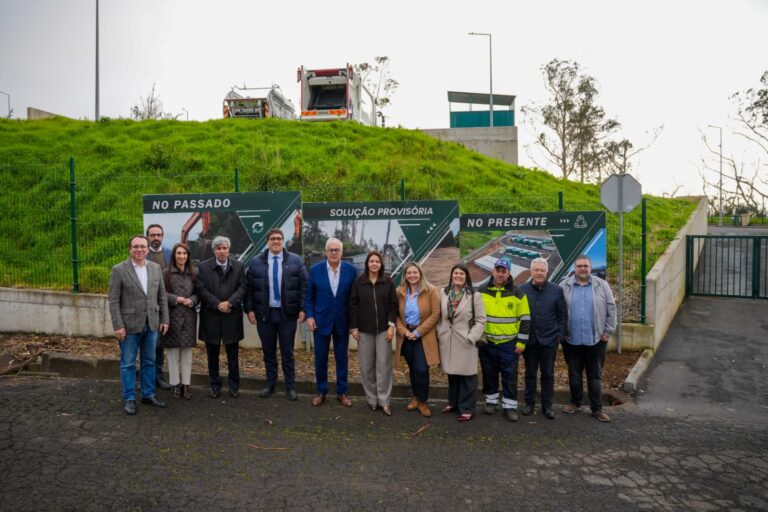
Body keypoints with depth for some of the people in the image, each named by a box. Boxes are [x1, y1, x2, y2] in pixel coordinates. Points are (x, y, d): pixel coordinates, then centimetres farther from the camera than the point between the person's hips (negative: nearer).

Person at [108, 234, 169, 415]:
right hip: (129, 325, -4)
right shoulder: (119, 270, -8)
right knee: (128, 364, 7)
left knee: (149, 361, 13)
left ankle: (148, 395, 26)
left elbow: (162, 296, 8)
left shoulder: (155, 268, 4)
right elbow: (114, 301, -9)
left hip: (151, 324, 4)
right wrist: (118, 326, -13)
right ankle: (129, 399, 20)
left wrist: (164, 319, 5)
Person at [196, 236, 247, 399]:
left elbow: (242, 287, -1)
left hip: (232, 316, 0)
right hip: (211, 316, 0)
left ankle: (234, 385, 19)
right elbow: (201, 289, -4)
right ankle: (215, 385, 21)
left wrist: (229, 302, -15)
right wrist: (218, 304, -13)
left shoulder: (238, 266, 5)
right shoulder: (203, 266, 2)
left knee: (233, 354, 7)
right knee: (213, 354, 9)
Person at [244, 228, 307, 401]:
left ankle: (290, 386, 18)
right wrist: (250, 309, -2)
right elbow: (249, 288, 4)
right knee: (268, 351, 11)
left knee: (287, 352, 7)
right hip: (264, 313, 1)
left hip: (287, 314, -1)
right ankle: (270, 384, 26)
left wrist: (302, 308, -7)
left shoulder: (296, 260, 0)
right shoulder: (255, 262, 3)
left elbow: (304, 286, -1)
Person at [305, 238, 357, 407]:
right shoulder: (315, 269, -5)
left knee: (342, 358, 11)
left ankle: (342, 392, 25)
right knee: (320, 358, 10)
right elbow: (309, 295, 2)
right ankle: (321, 391, 27)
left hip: (342, 321, 0)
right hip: (321, 320, 0)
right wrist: (309, 316, -6)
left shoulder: (351, 270, -6)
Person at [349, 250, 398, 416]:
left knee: (384, 365, 0)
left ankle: (384, 401, 8)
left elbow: (393, 305, 1)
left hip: (383, 329, 0)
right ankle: (372, 399, 17)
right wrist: (354, 327, -3)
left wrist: (391, 325, -8)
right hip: (364, 330, 1)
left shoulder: (388, 281, 1)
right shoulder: (358, 281, 0)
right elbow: (353, 305, 1)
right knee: (366, 366, 5)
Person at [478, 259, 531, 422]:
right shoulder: (482, 291, 0)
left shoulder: (517, 293, -4)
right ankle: (491, 401, 27)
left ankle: (509, 406, 15)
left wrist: (521, 342, -5)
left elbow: (525, 319, -2)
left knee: (510, 376, 4)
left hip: (509, 344, -1)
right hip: (487, 342, 2)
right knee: (489, 375, 12)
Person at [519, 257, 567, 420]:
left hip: (549, 339, 0)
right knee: (530, 373, 12)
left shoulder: (557, 290, -1)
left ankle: (547, 405, 21)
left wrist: (560, 335, -3)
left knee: (548, 374, 9)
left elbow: (562, 315, 3)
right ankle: (529, 403, 24)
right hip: (529, 339, 0)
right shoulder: (522, 289, -1)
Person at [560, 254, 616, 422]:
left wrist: (608, 331, -2)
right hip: (572, 340, 1)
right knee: (574, 374, 13)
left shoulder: (602, 286, 1)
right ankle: (575, 402, 30)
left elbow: (611, 309, 2)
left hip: (596, 340, 0)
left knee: (595, 375, 8)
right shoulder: (564, 286, 0)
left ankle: (597, 408, 18)